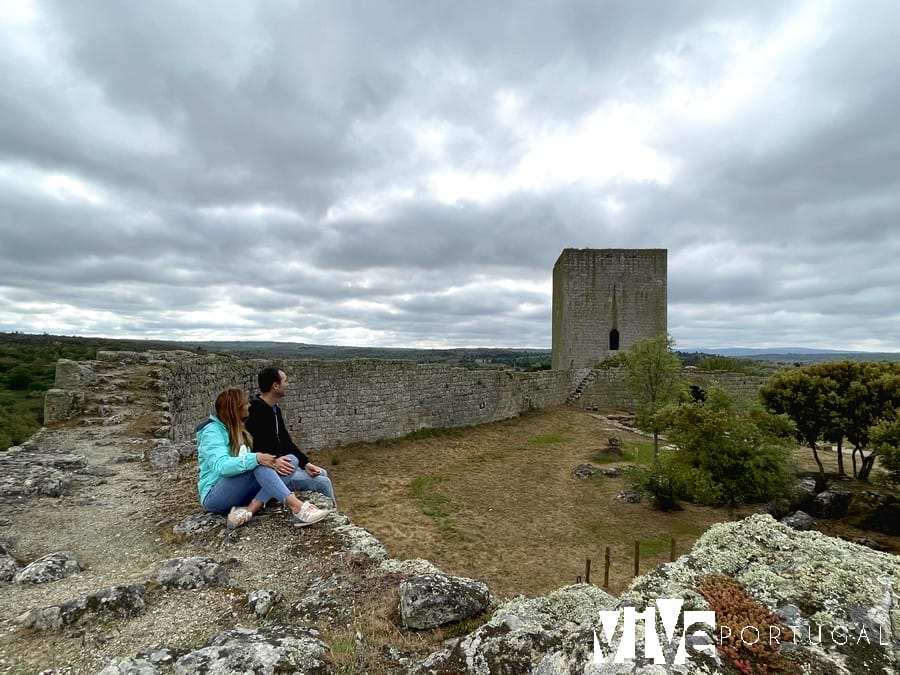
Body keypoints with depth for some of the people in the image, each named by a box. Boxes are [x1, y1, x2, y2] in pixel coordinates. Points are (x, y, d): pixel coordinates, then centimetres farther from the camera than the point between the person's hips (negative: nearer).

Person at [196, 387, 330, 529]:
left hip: (240, 493, 7)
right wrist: (256, 458, -40)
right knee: (258, 464, -34)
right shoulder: (212, 431, -12)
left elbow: (248, 459, 7)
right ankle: (297, 507, -46)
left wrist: (273, 462, -12)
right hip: (215, 496, -7)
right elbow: (221, 466, -29)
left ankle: (248, 510, -32)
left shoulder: (238, 429, 14)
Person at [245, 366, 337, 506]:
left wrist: (306, 463, 1)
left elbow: (287, 442, 10)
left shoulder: (275, 410, 10)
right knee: (322, 482, -10)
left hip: (280, 463, 10)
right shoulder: (254, 412, -21)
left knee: (322, 473, 19)